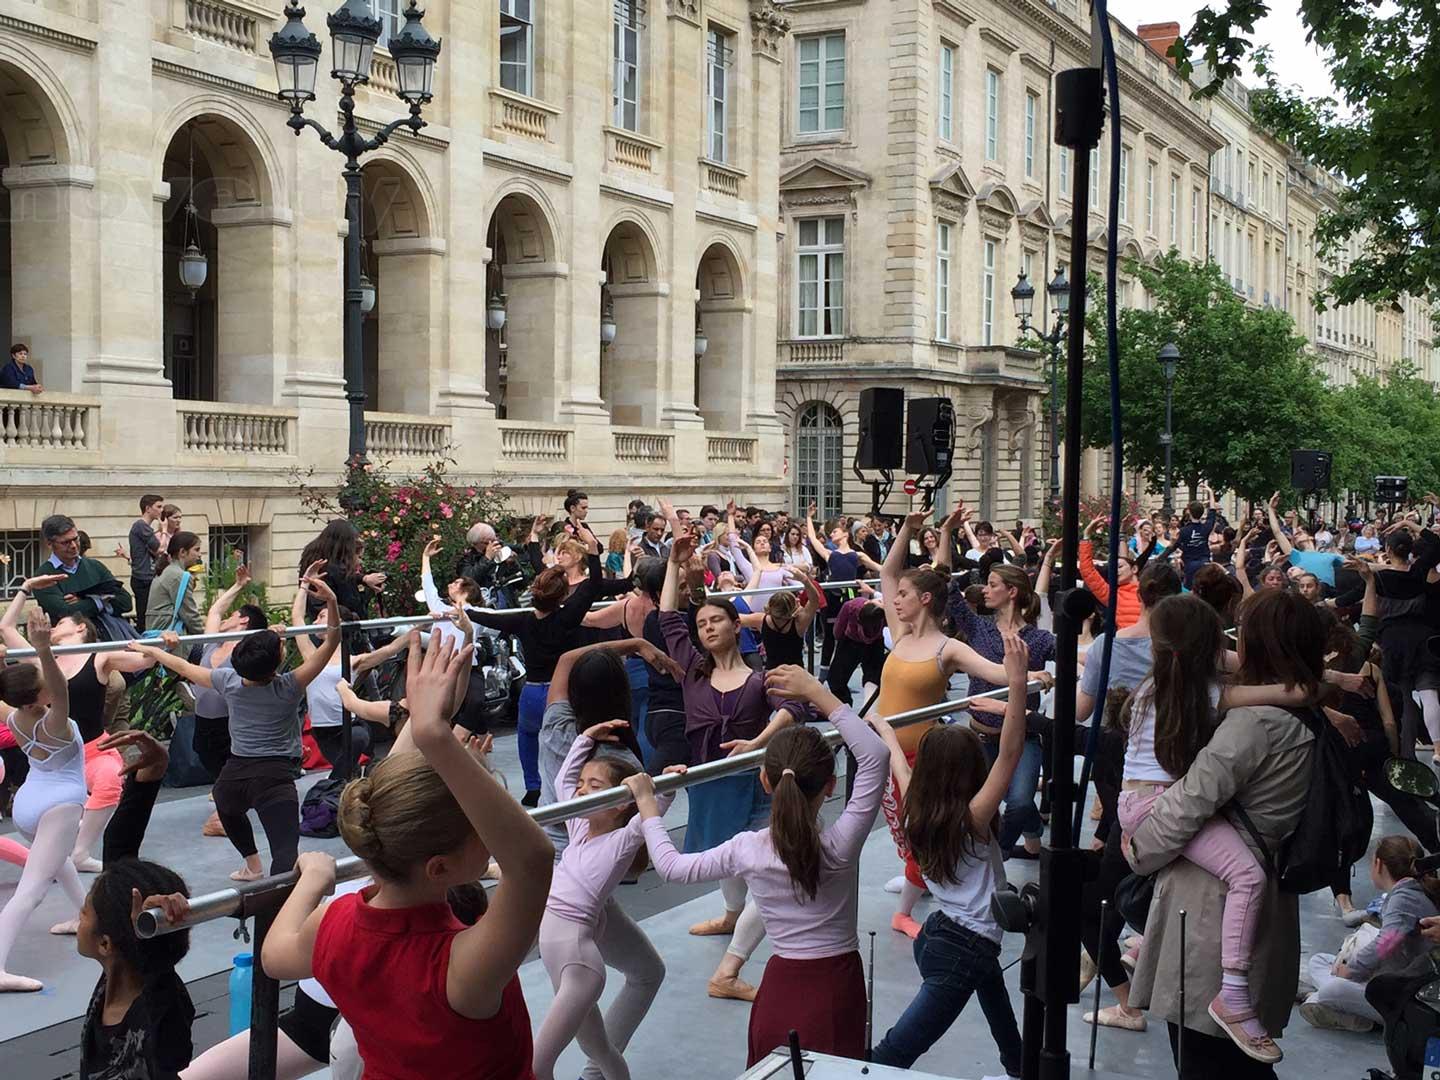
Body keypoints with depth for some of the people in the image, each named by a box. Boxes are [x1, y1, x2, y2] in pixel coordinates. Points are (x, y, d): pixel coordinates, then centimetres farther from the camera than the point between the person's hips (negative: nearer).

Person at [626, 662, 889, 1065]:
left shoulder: (746, 851, -11)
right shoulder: (839, 847, -17)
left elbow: (670, 865, 3)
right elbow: (876, 754, -17)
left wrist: (648, 806, 14)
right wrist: (819, 693, -17)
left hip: (781, 989, 3)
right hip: (838, 988, -2)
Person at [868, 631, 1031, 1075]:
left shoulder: (918, 811, -3)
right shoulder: (972, 819, -19)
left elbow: (900, 766, 16)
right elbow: (1010, 753, -29)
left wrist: (884, 730, 34)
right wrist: (1018, 682, -36)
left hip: (937, 934, 8)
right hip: (964, 952, -8)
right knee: (894, 1053, -8)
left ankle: (1018, 1067, 51)